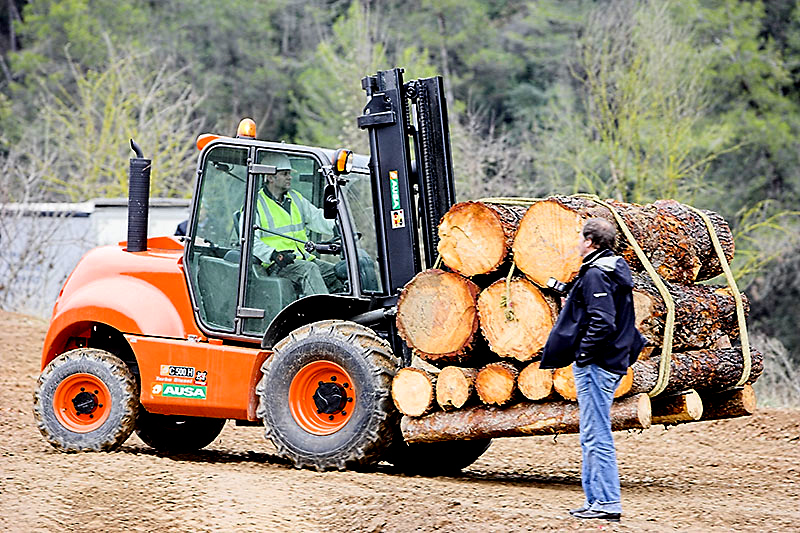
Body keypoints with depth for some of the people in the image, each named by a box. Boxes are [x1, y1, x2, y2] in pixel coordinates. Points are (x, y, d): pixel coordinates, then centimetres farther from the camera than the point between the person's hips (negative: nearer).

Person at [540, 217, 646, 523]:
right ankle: (595, 499, 19)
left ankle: (607, 503, -8)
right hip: (613, 363, 10)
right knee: (592, 436, 15)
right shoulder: (617, 270, 16)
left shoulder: (595, 274, -15)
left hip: (595, 365, -10)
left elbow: (602, 321, -23)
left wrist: (583, 354, -17)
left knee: (596, 436, -8)